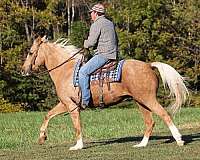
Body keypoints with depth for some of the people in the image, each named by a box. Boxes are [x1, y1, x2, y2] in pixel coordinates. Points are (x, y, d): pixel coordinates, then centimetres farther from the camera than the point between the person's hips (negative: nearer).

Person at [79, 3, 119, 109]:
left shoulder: (96, 25, -9)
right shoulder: (110, 23, 20)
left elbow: (91, 42, -17)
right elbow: (116, 41, 28)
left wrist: (85, 44, 4)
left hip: (103, 55, -10)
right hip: (113, 54, 10)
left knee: (83, 72, -18)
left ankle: (85, 100, -26)